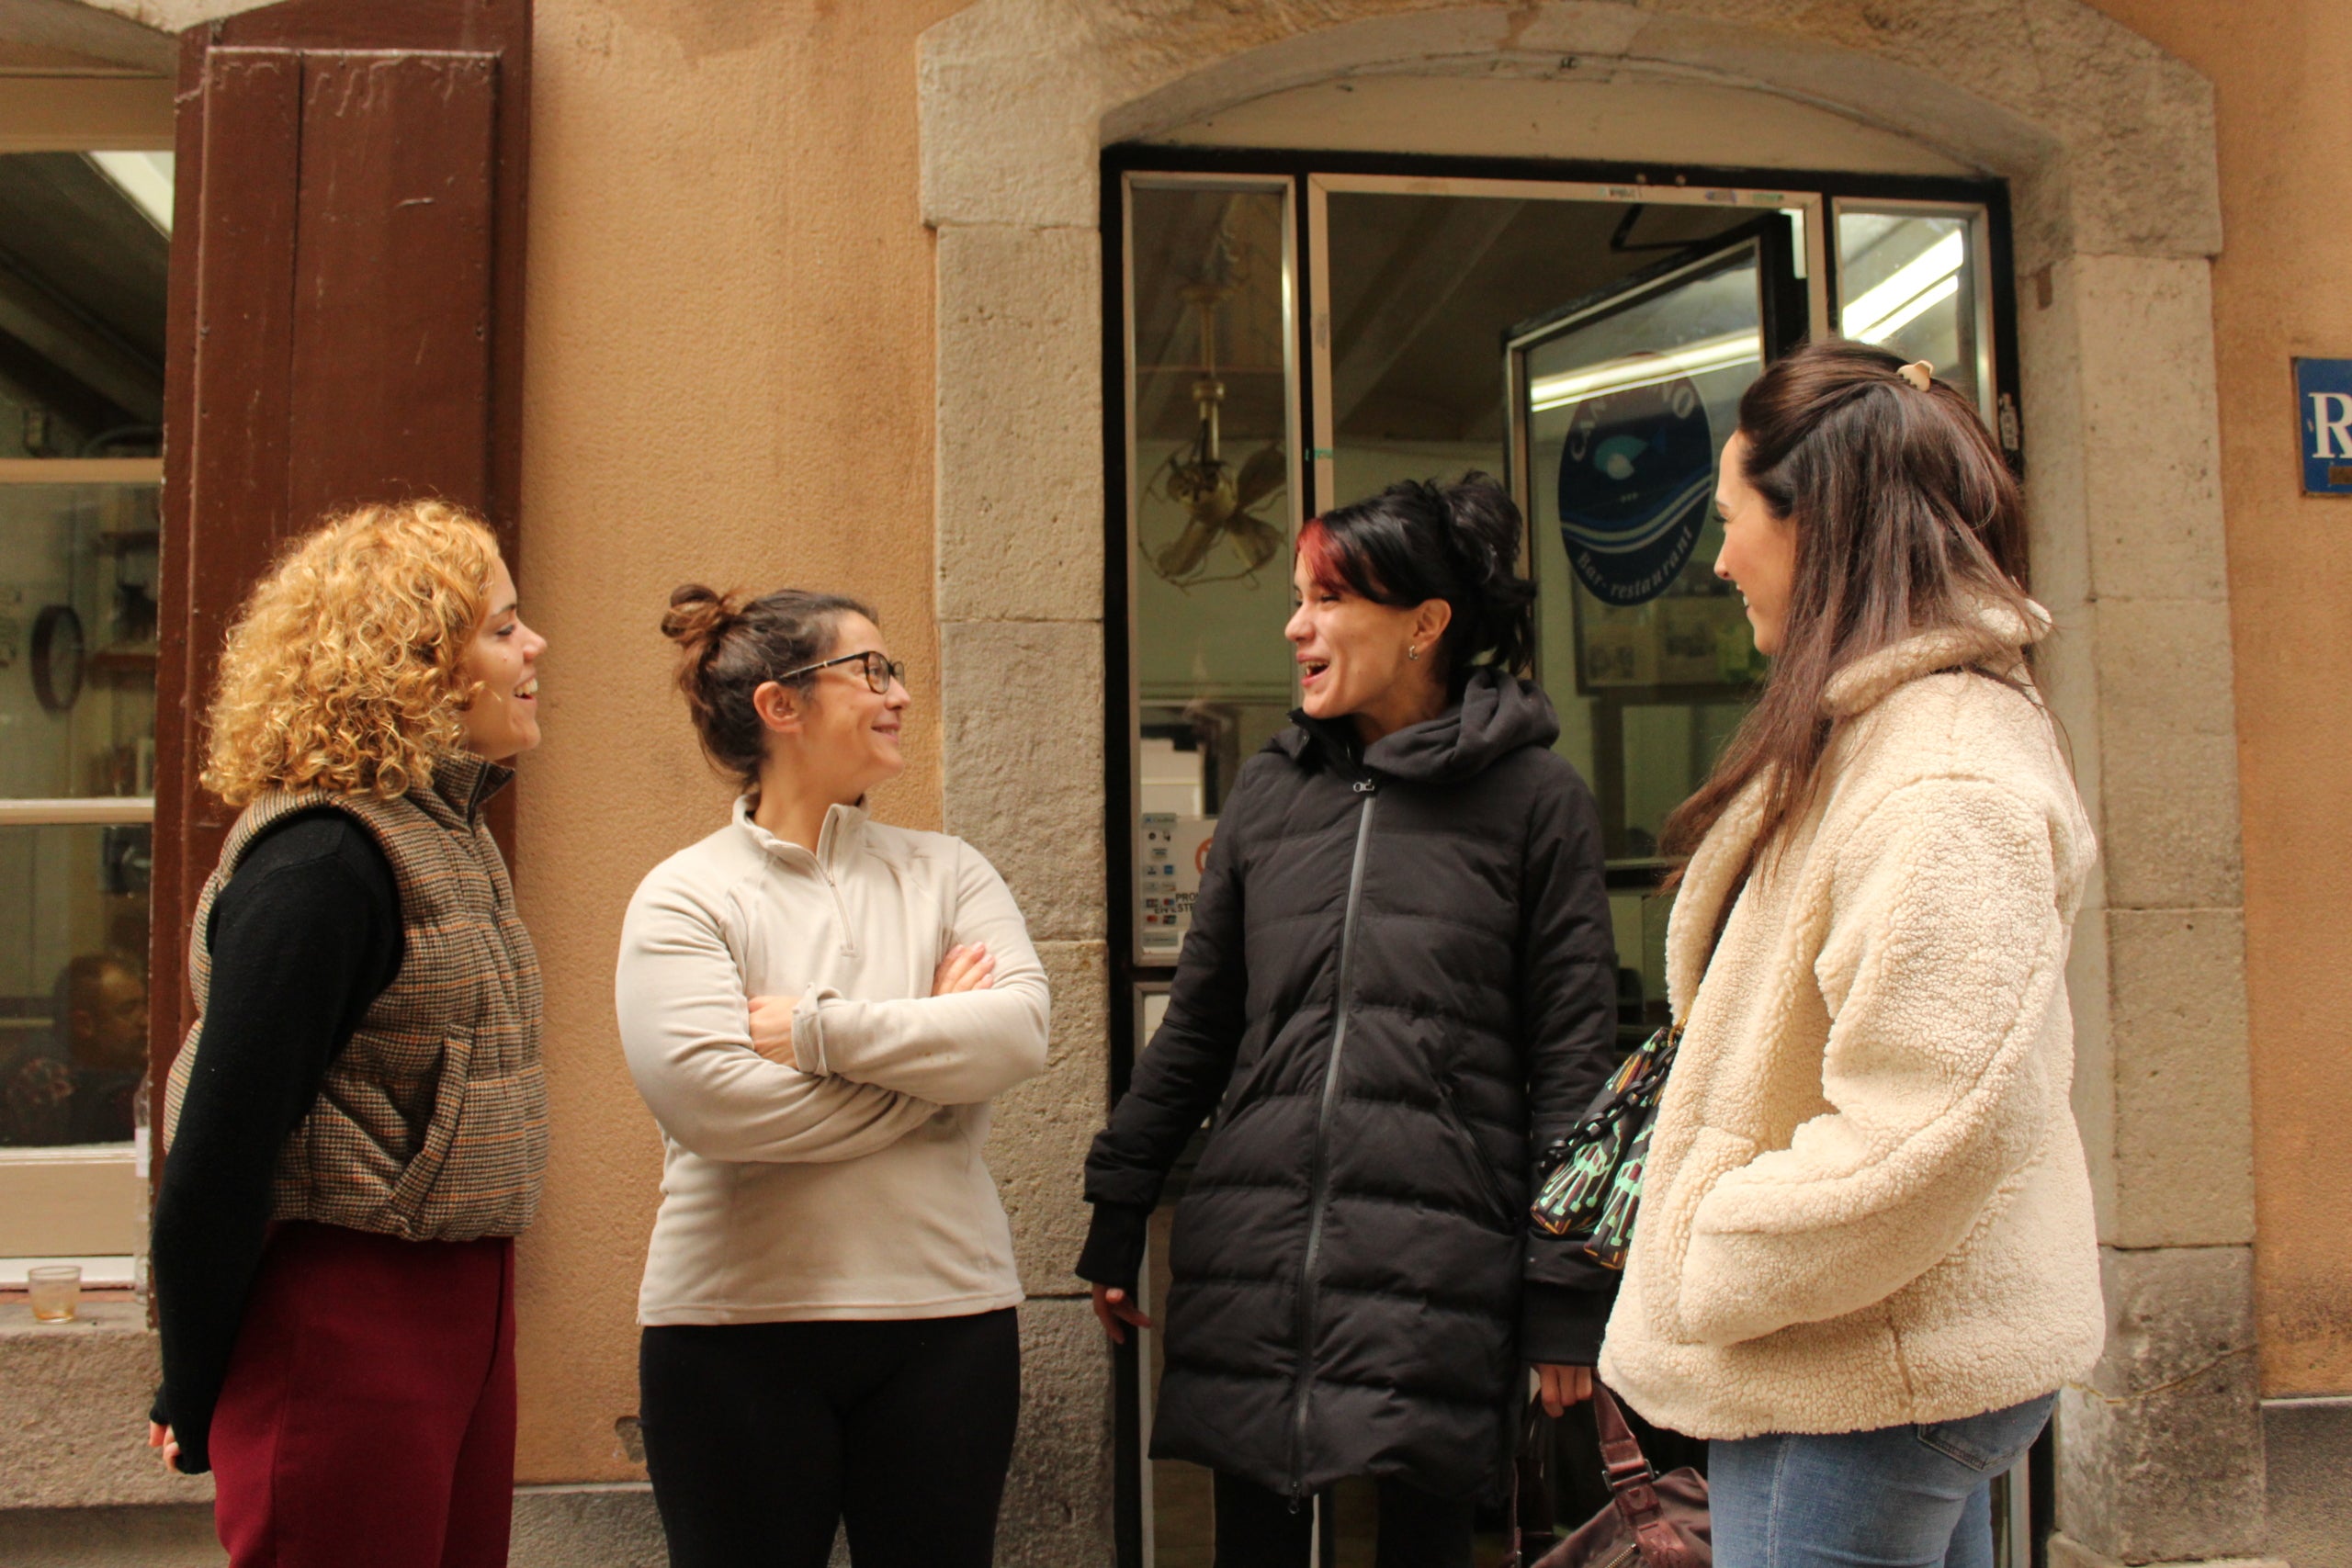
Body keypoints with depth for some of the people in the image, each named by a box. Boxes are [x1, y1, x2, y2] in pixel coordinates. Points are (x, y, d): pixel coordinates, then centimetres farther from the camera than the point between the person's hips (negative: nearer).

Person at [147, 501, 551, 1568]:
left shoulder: (450, 834, 10)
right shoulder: (321, 862, -19)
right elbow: (225, 1140, -18)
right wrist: (195, 1398, -9)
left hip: (461, 1306, 9)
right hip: (344, 1313, -9)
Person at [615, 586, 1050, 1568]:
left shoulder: (944, 872, 6)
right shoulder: (684, 896, -3)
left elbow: (1018, 1033, -10)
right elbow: (705, 1097, -19)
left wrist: (817, 1028, -15)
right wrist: (930, 1055, -10)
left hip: (946, 1311, 3)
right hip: (737, 1329, -2)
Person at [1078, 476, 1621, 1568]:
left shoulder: (1534, 800, -1)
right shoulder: (1268, 794, 10)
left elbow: (1572, 1061, -2)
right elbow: (1195, 1028, 15)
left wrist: (1568, 1298, -4)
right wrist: (1117, 1220, 13)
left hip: (1438, 1273, -3)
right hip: (1249, 1267, 4)